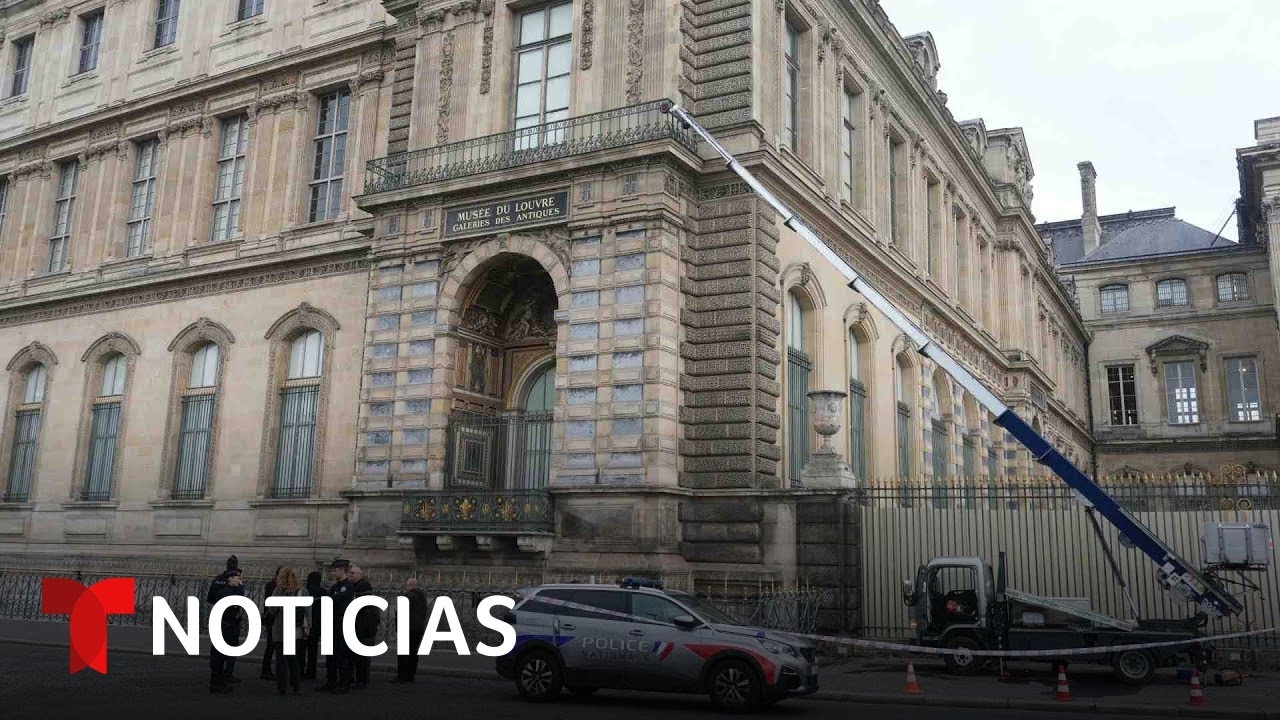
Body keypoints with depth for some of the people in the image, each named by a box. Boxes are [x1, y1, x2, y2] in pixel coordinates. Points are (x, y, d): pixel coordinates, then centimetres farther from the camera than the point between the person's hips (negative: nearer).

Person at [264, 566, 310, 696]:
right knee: (294, 658, 15)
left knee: (281, 657, 4)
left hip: (281, 630, -4)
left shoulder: (278, 590, -9)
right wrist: (307, 626, 3)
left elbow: (273, 610, -9)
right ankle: (296, 686, 14)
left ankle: (282, 687, 4)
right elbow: (307, 608, -1)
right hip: (296, 630, 4)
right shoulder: (302, 590, 1)